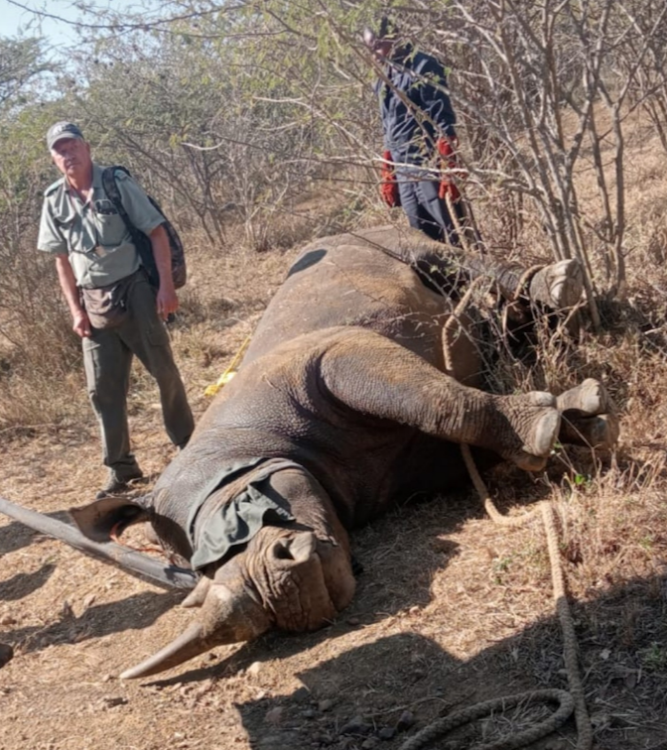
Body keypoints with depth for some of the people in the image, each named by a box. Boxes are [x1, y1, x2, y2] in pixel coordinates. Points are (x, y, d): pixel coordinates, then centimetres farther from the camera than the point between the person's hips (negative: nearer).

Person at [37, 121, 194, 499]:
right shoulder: (54, 201, 3)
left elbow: (157, 232, -8)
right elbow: (62, 259, 10)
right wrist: (76, 310, 3)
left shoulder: (117, 183, -8)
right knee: (103, 389, 5)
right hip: (94, 302, 4)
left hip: (134, 290, -4)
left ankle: (189, 444, 21)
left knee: (164, 371, 4)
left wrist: (167, 285, -15)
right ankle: (121, 467, 16)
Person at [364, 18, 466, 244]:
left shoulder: (422, 67, -7)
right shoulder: (384, 79, 17)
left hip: (429, 166, -8)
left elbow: (443, 121, -13)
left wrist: (448, 168, -19)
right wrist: (388, 174, 18)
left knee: (455, 232, -6)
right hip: (403, 171, 8)